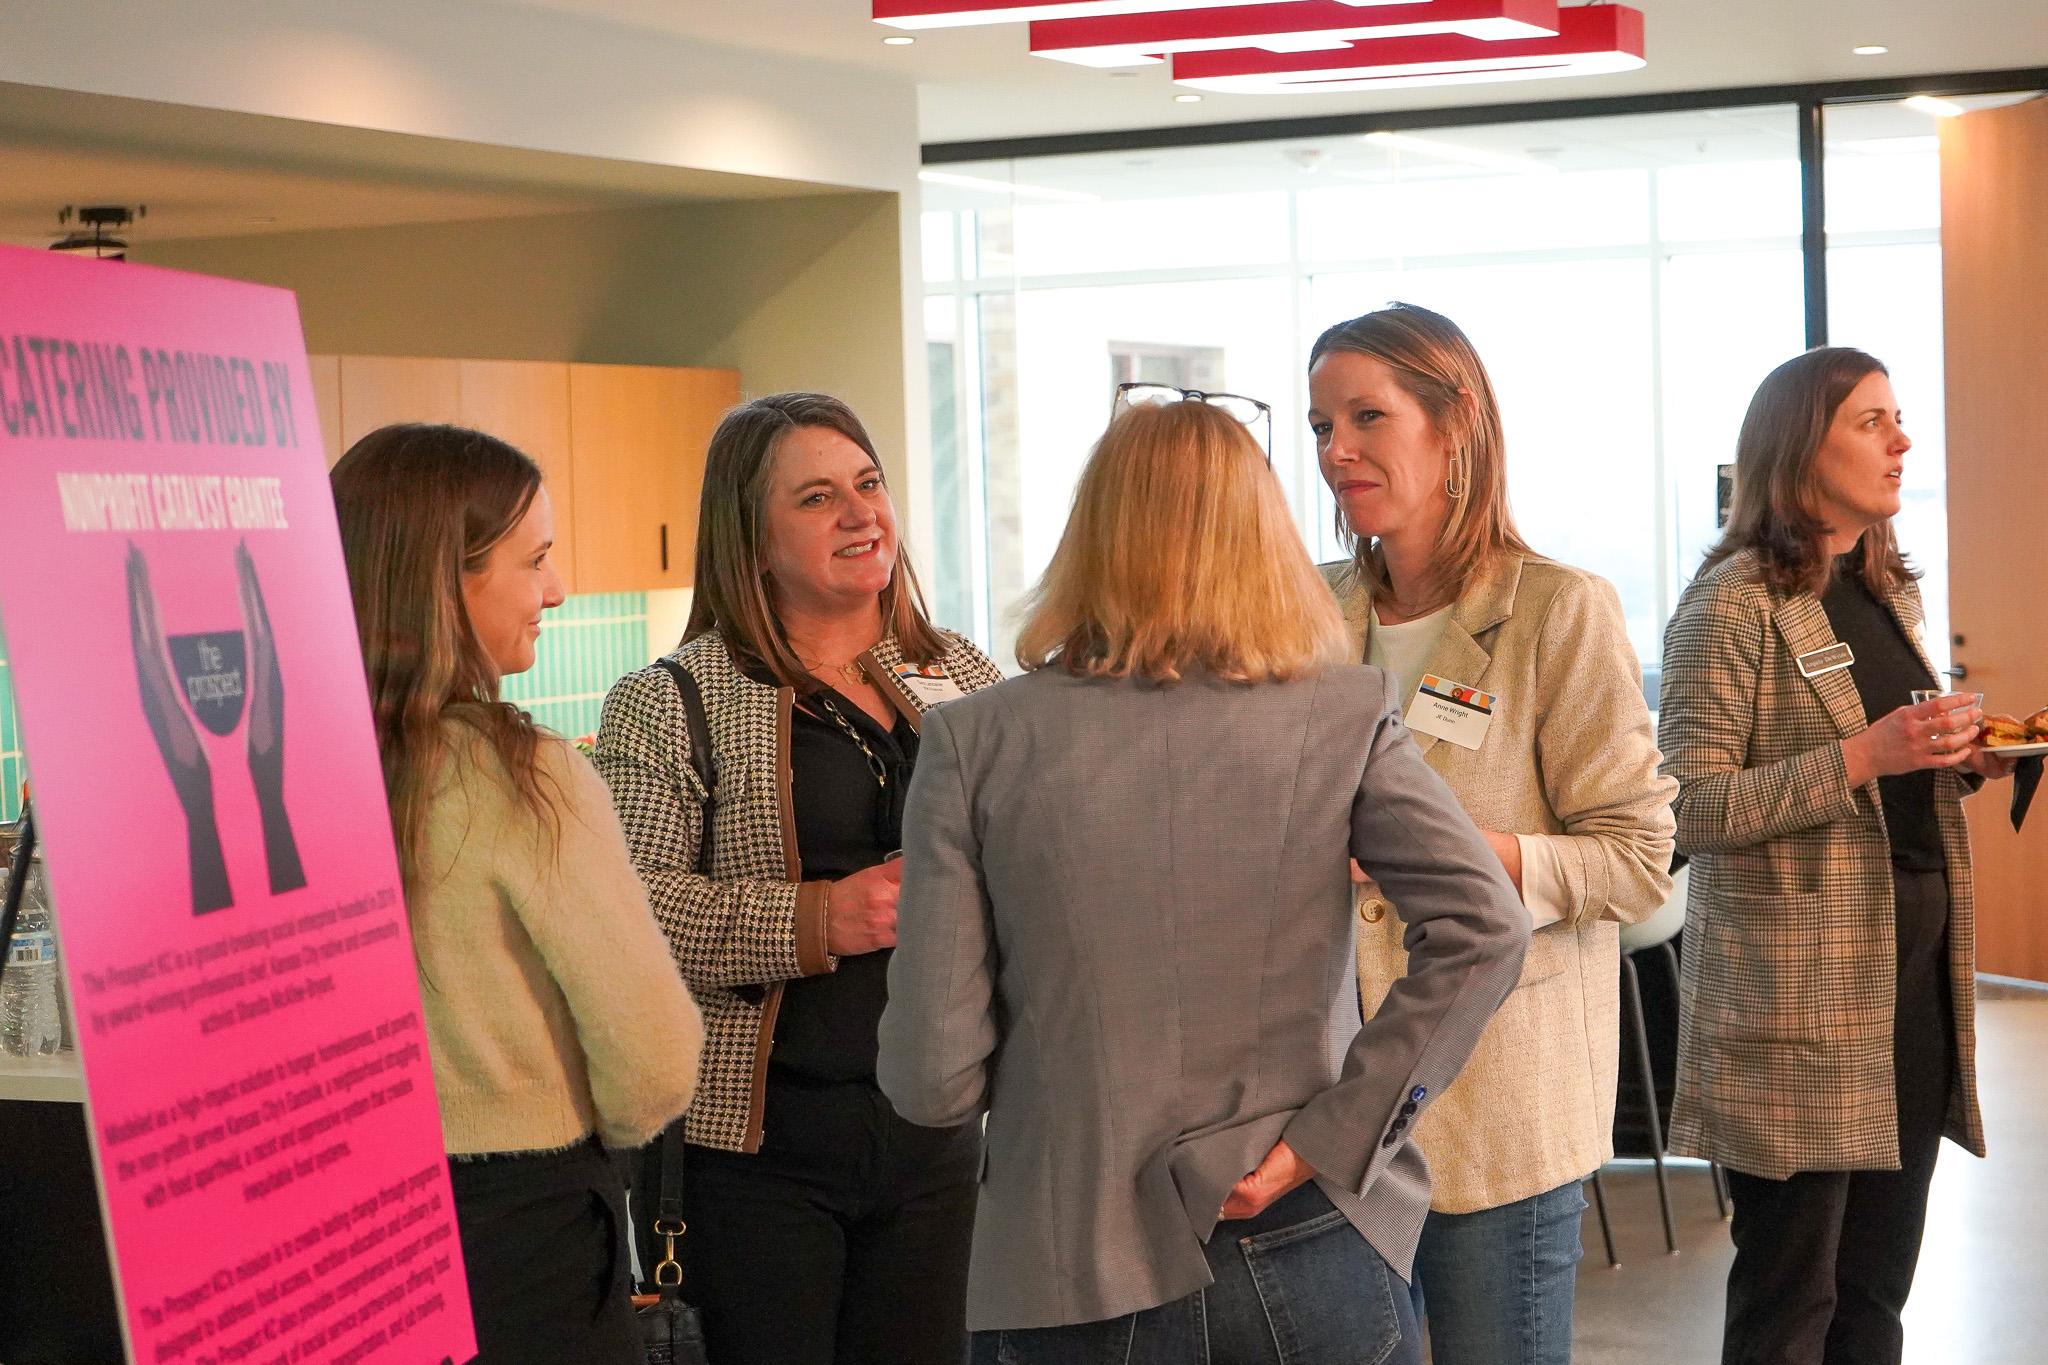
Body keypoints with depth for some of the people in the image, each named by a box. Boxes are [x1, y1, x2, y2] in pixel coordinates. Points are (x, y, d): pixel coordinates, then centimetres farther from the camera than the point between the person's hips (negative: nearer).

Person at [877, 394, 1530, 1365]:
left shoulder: (976, 742, -5)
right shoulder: (1343, 720, -2)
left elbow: (933, 1077, -8)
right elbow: (1484, 929, -14)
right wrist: (1329, 1139, -10)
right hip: (1318, 1261, 1)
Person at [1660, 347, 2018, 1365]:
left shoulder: (1890, 593, 14)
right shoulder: (1733, 604, -11)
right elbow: (1689, 810, -17)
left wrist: (1964, 758, 4)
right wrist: (1863, 756, -24)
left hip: (1913, 956, 8)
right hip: (1797, 984, -8)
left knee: (1880, 1278, 13)